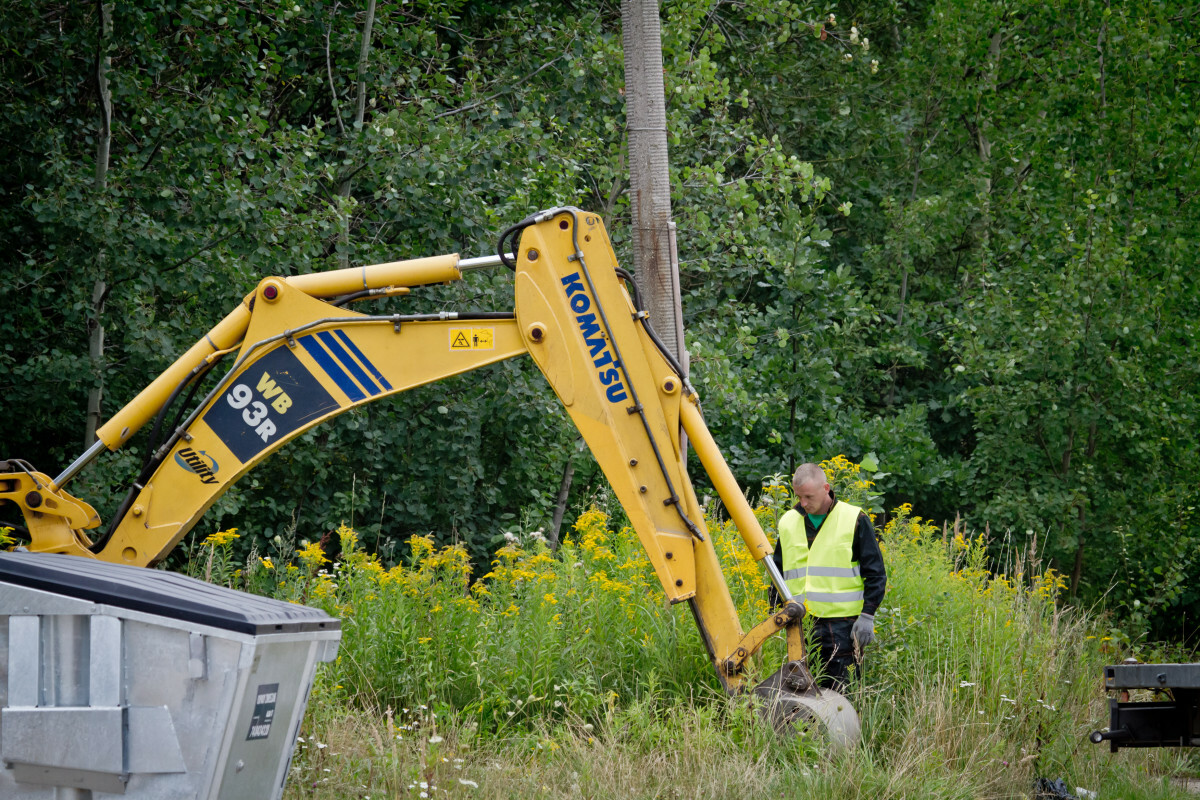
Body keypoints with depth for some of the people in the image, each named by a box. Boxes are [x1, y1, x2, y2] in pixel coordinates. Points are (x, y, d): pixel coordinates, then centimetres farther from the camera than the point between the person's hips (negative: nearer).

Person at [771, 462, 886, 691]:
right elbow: (777, 575, 22)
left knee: (840, 693, -6)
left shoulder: (854, 520, 0)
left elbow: (875, 574, 1)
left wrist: (867, 615, -7)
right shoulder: (788, 523, 13)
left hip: (841, 624, -4)